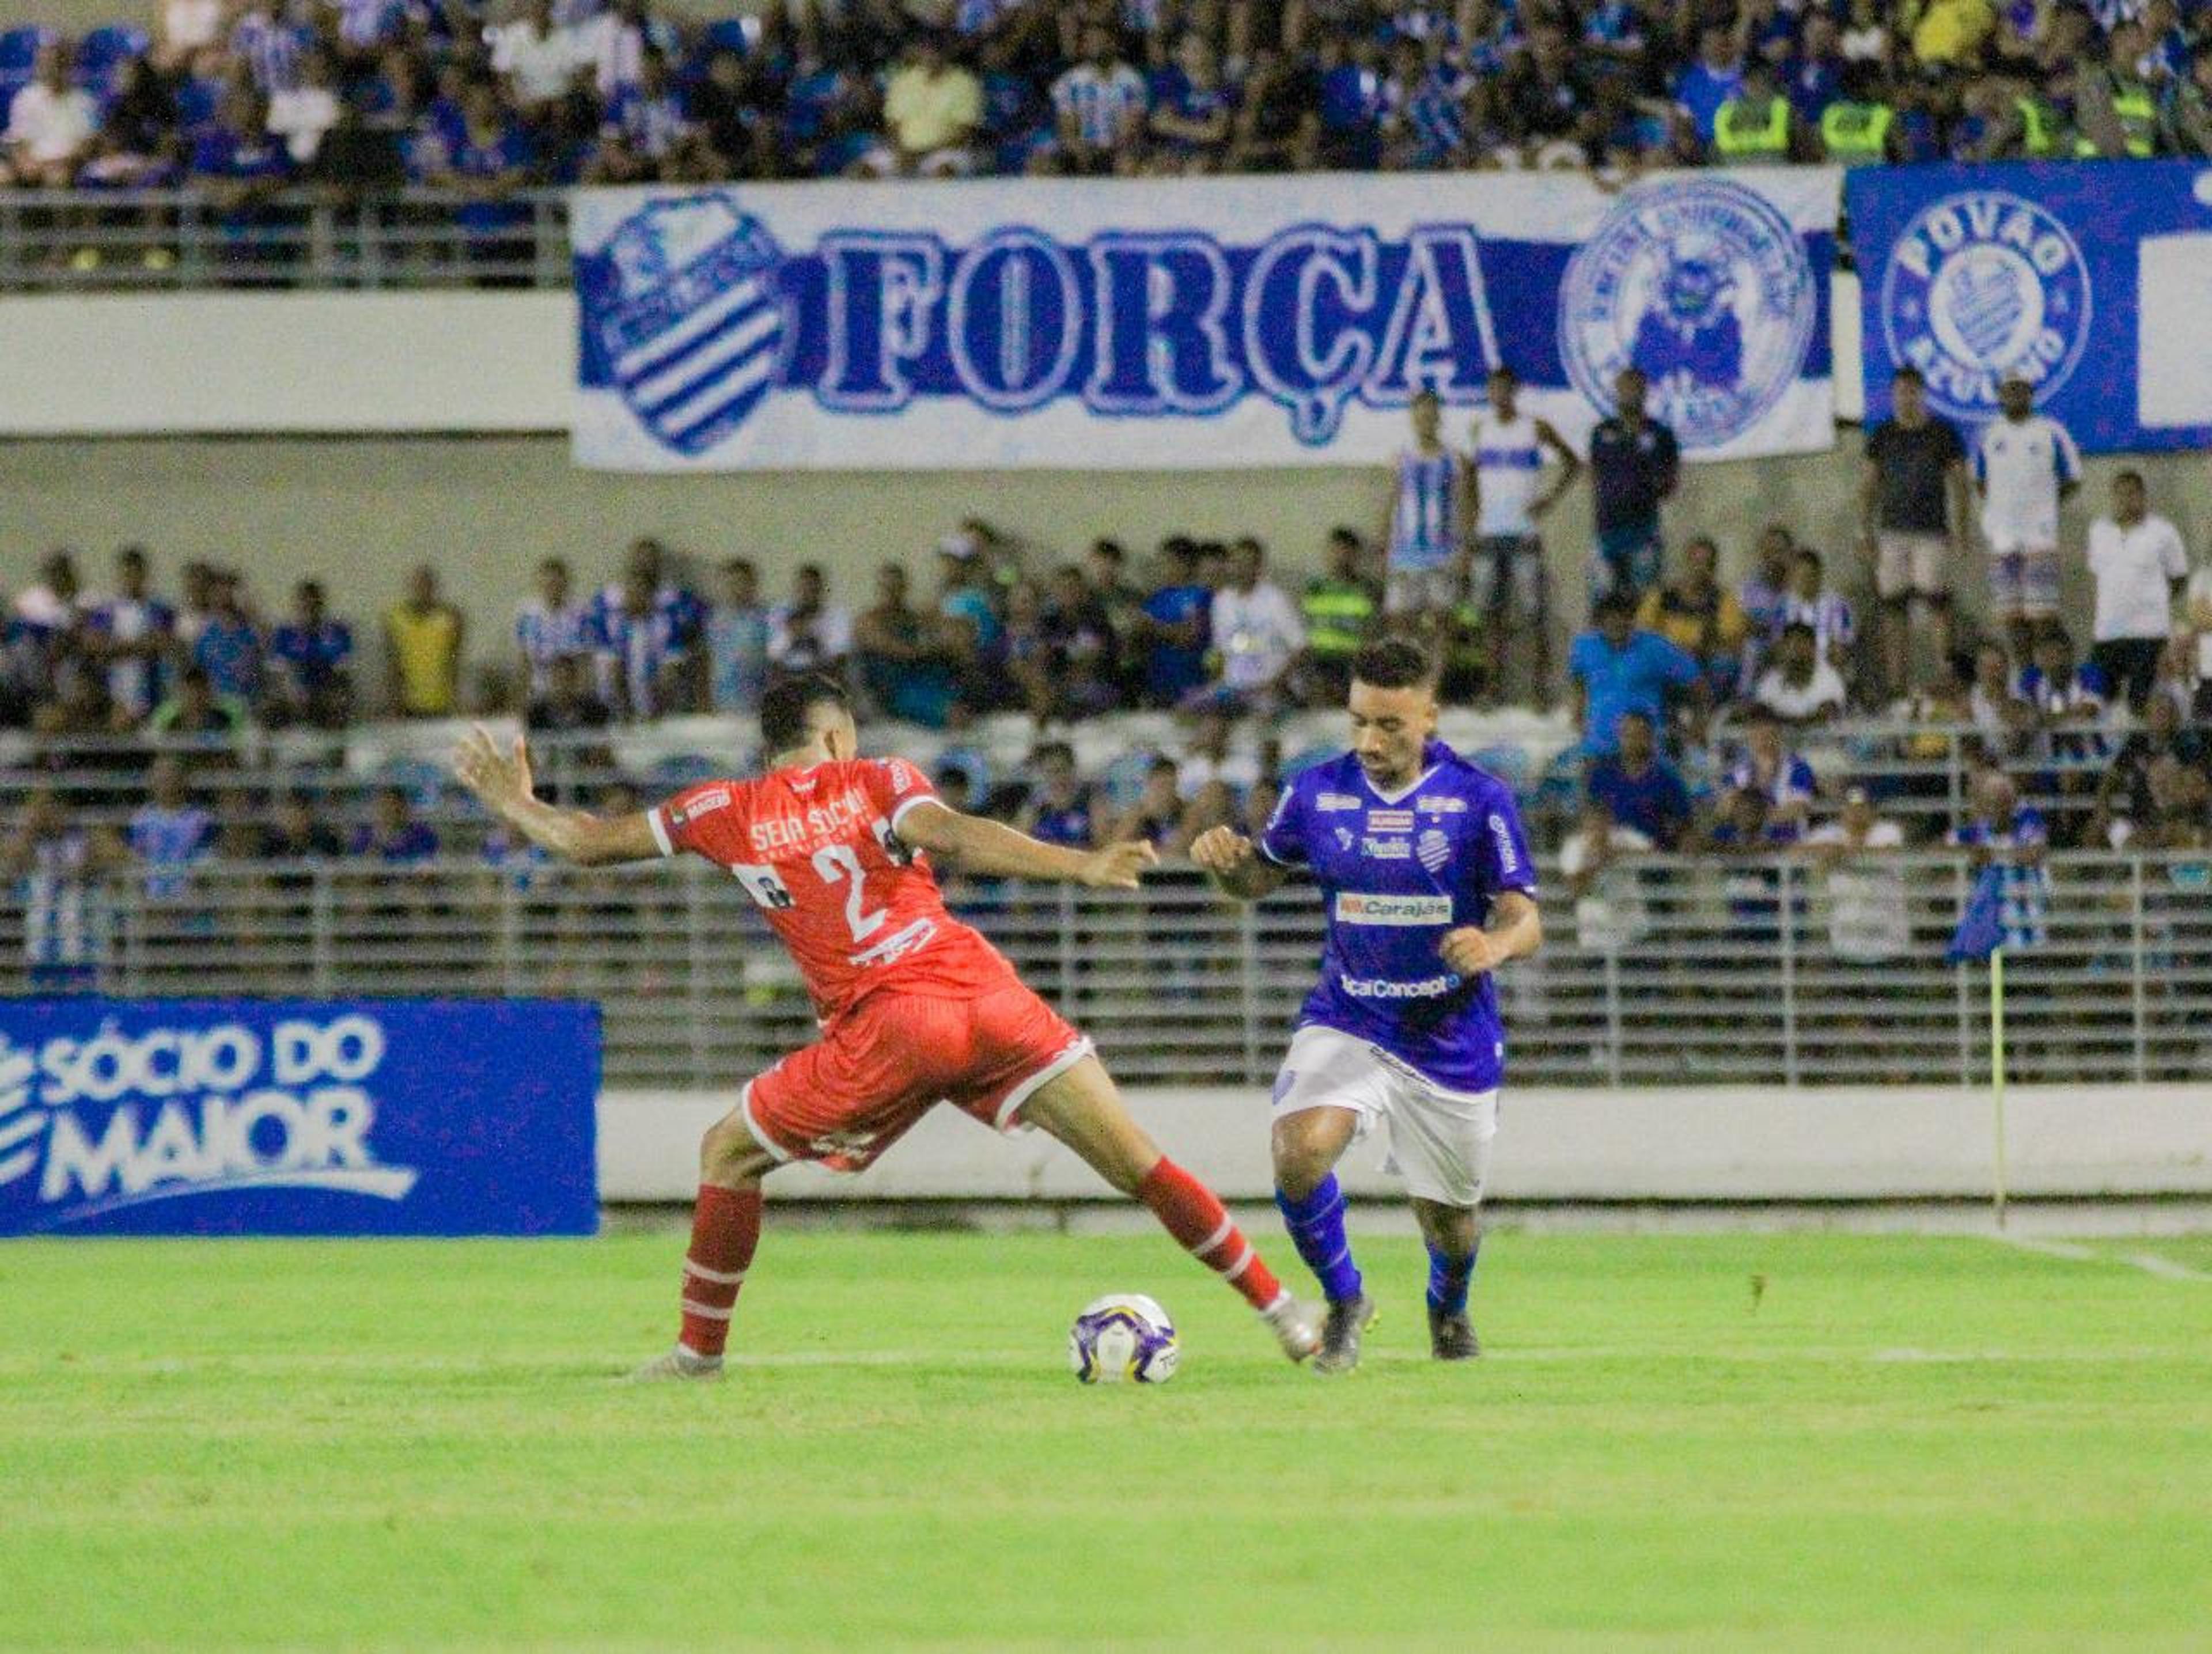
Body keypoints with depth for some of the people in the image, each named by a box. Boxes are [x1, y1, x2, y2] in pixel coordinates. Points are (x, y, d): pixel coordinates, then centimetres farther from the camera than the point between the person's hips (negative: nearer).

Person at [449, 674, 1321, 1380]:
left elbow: (586, 841, 19)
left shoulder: (729, 810, 13)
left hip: (883, 1031, -1)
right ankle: (1282, 1311, 4)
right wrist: (1080, 866, -19)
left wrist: (513, 802, 38)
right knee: (1138, 1162, 5)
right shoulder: (880, 780, 13)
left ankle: (698, 1351, 21)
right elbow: (956, 836, -9)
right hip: (984, 994, 1)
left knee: (727, 1154, 20)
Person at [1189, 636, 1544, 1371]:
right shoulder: (1319, 792, -3)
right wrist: (1225, 862, -13)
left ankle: (1449, 1307, 49)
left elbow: (1526, 922, -10)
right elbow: (1259, 876, 11)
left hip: (1451, 1038, -1)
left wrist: (1494, 944, -34)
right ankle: (1344, 1300, 0)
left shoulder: (1479, 800, -10)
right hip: (1347, 1024, 1)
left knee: (1448, 1220, 11)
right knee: (1300, 1153, -27)